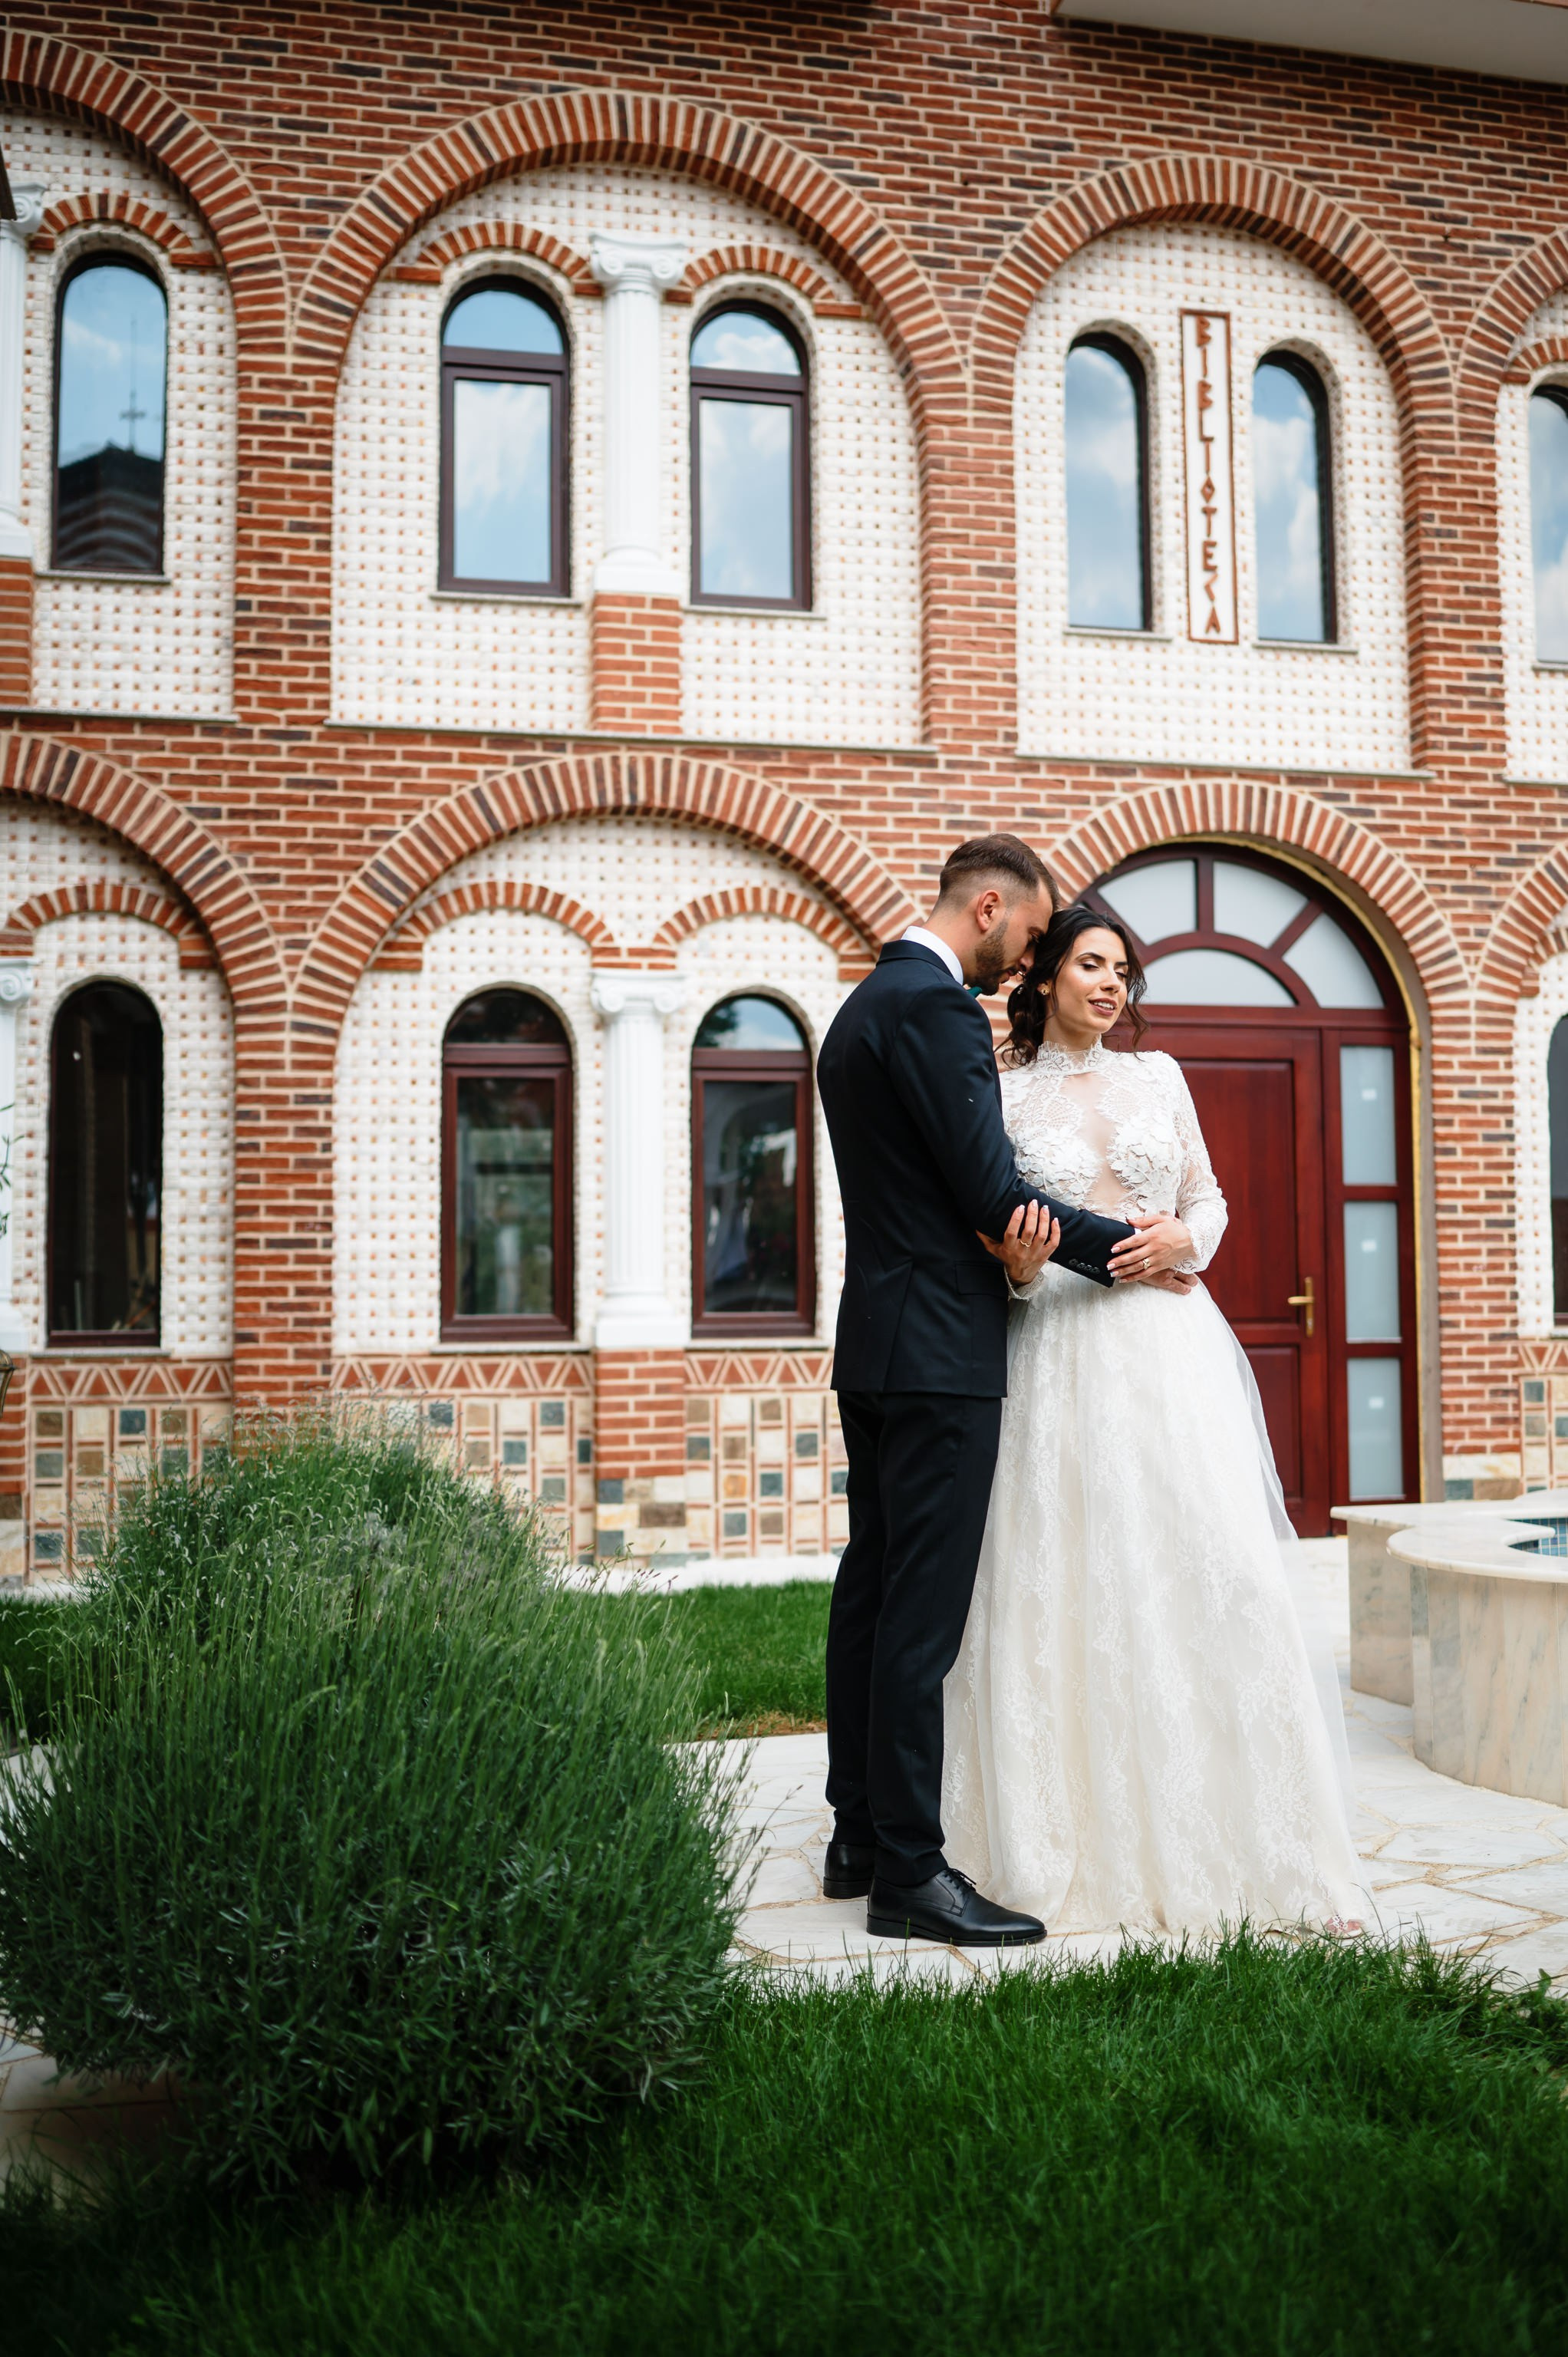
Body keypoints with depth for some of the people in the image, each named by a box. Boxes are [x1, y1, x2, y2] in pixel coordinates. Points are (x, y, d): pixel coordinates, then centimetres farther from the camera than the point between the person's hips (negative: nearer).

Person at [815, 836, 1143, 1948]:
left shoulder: (864, 1005, 18)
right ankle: (910, 1873, 0)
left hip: (876, 1347, 11)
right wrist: (1133, 1247, -7)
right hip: (938, 1353, -11)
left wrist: (1001, 1243, 1)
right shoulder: (937, 1006, -14)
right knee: (923, 1614, -6)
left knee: (871, 1595, 13)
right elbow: (994, 1190, -17)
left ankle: (861, 1838, 22)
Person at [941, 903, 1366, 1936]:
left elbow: (1208, 1200, 17)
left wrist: (1183, 1242, -3)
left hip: (1171, 1351, 2)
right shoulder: (1001, 1093, 5)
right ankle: (1093, 1842, 10)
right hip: (1061, 1358, -2)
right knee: (1073, 1587, -2)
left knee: (1210, 1569, -3)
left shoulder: (1158, 1075, 13)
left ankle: (1235, 1841, 6)